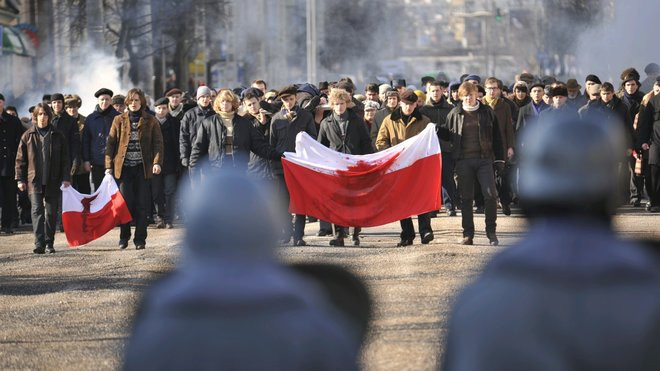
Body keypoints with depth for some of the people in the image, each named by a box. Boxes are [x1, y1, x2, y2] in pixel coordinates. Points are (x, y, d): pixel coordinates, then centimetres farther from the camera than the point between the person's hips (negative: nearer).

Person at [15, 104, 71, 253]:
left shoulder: (58, 136, 6)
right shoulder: (28, 136, 5)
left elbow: (65, 159, 6)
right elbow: (20, 159, 7)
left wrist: (66, 178, -2)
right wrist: (20, 179, 1)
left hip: (53, 181, 1)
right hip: (34, 180, -1)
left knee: (51, 213, 5)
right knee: (37, 210, -11)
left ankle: (49, 243, 15)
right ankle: (39, 244, -17)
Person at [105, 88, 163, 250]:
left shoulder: (150, 121, 5)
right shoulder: (119, 120, 8)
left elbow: (158, 143, 1)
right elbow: (111, 143, 7)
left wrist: (157, 162, -13)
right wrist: (108, 166, -1)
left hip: (143, 167, 0)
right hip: (124, 168, 0)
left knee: (142, 205, 0)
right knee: (126, 202, -3)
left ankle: (140, 239, 7)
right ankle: (124, 236, 12)